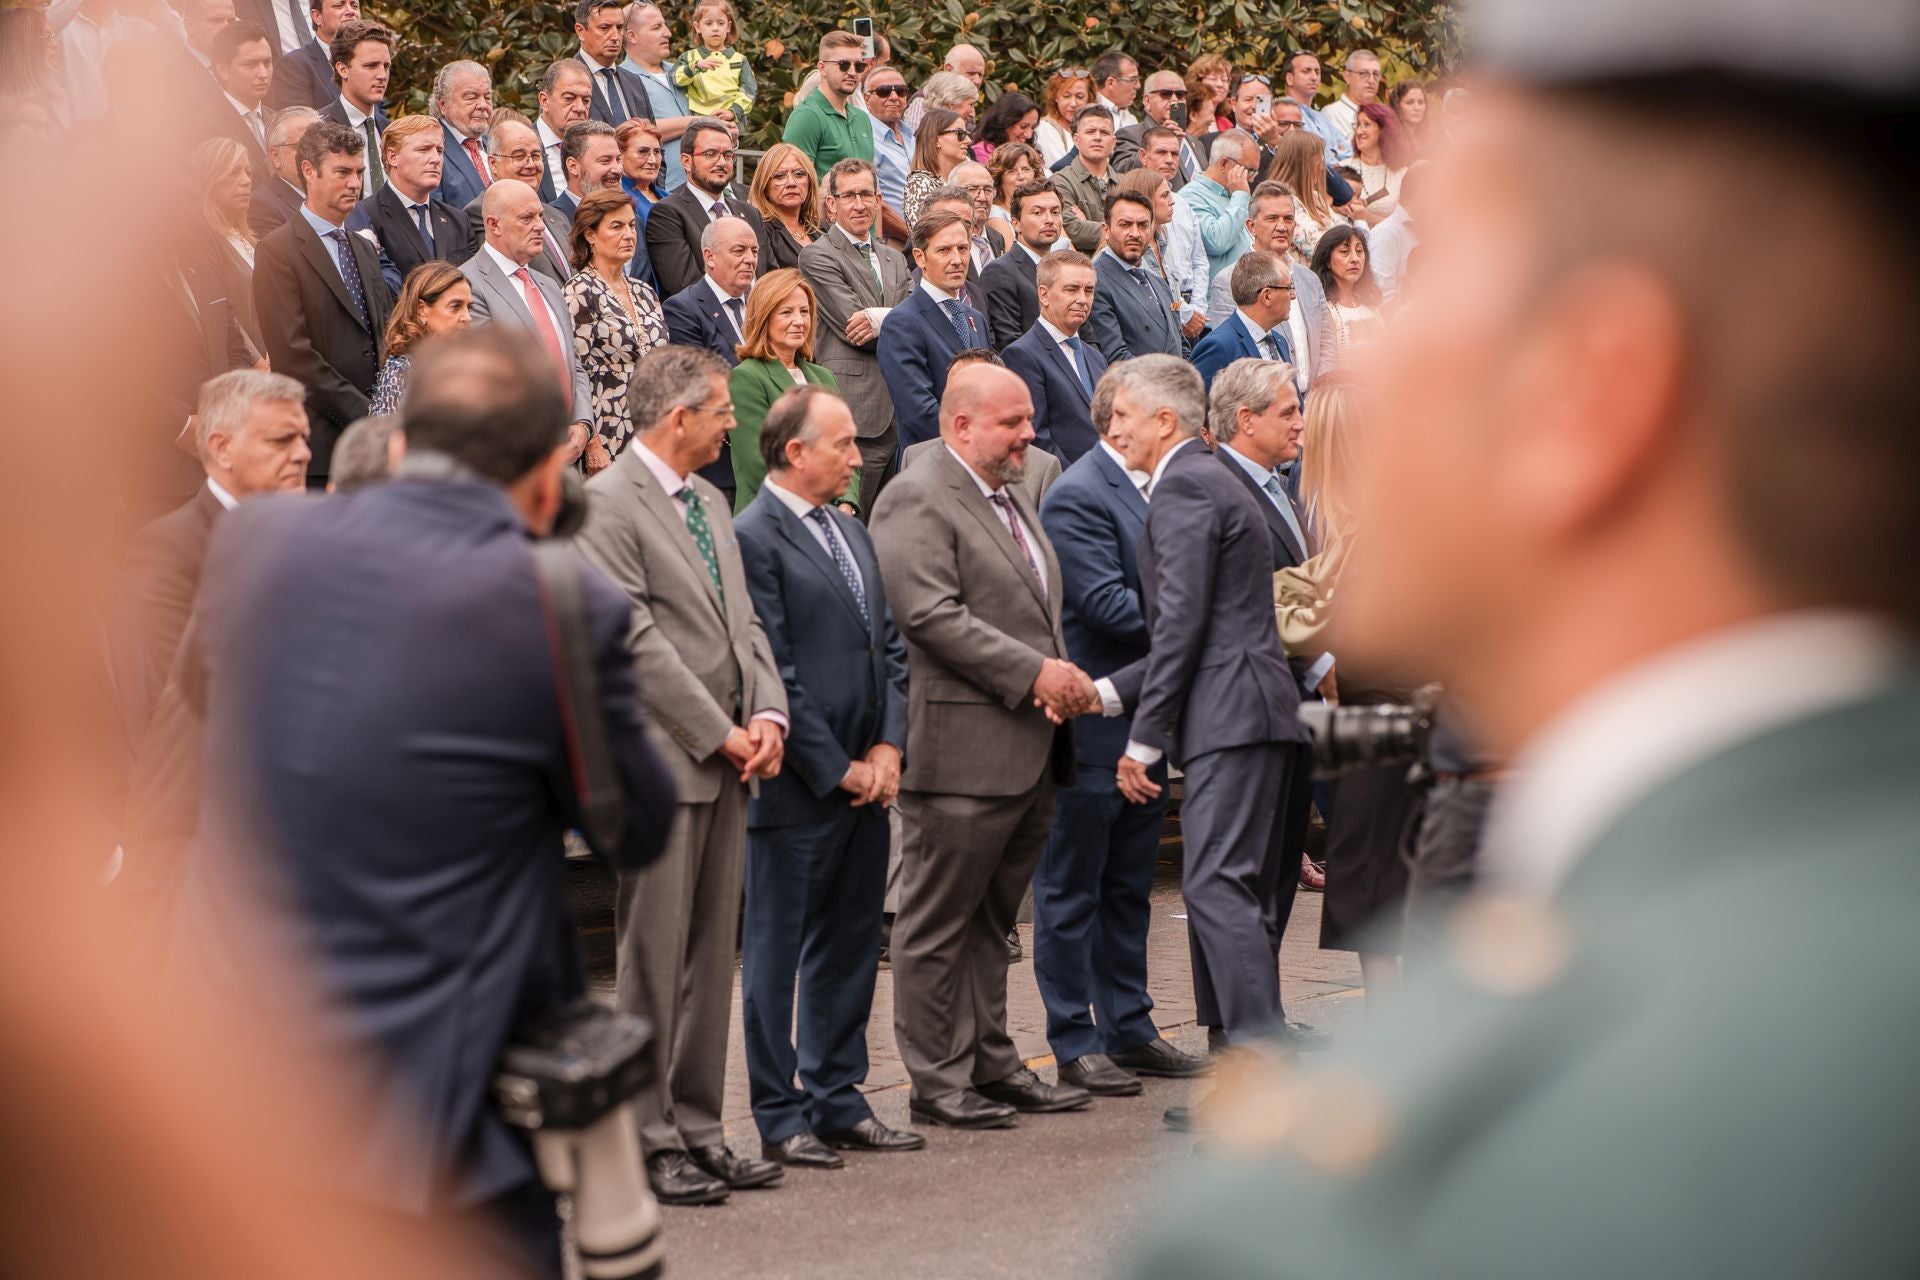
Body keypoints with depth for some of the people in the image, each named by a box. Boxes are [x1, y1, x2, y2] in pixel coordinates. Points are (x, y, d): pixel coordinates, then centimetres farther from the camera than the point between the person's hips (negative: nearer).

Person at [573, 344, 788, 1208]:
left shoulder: (709, 502, 16)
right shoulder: (606, 504, -11)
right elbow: (636, 640, -15)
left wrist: (766, 714, -1)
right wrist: (720, 734, -13)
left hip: (725, 759, 8)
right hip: (661, 759, -8)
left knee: (711, 953, 11)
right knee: (654, 958, -3)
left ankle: (698, 1130, 17)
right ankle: (648, 1142, 4)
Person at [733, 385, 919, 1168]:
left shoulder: (852, 532, 15)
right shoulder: (752, 539, -13)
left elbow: (890, 647, 16)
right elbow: (771, 675, -16)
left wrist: (888, 749, 2)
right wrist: (838, 770, -12)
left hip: (865, 780, 8)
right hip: (796, 785, -8)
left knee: (849, 947, 14)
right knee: (776, 951, 2)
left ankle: (838, 1101, 23)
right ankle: (779, 1117, 8)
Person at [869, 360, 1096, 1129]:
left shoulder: (1013, 496, 19)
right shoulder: (916, 499, -11)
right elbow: (933, 614, -20)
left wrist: (1062, 677, 5)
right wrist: (1034, 673, -19)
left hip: (1031, 749, 9)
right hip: (963, 751, -9)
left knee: (992, 919, 16)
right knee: (938, 923, 1)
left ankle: (993, 1066, 23)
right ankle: (937, 1081, 6)